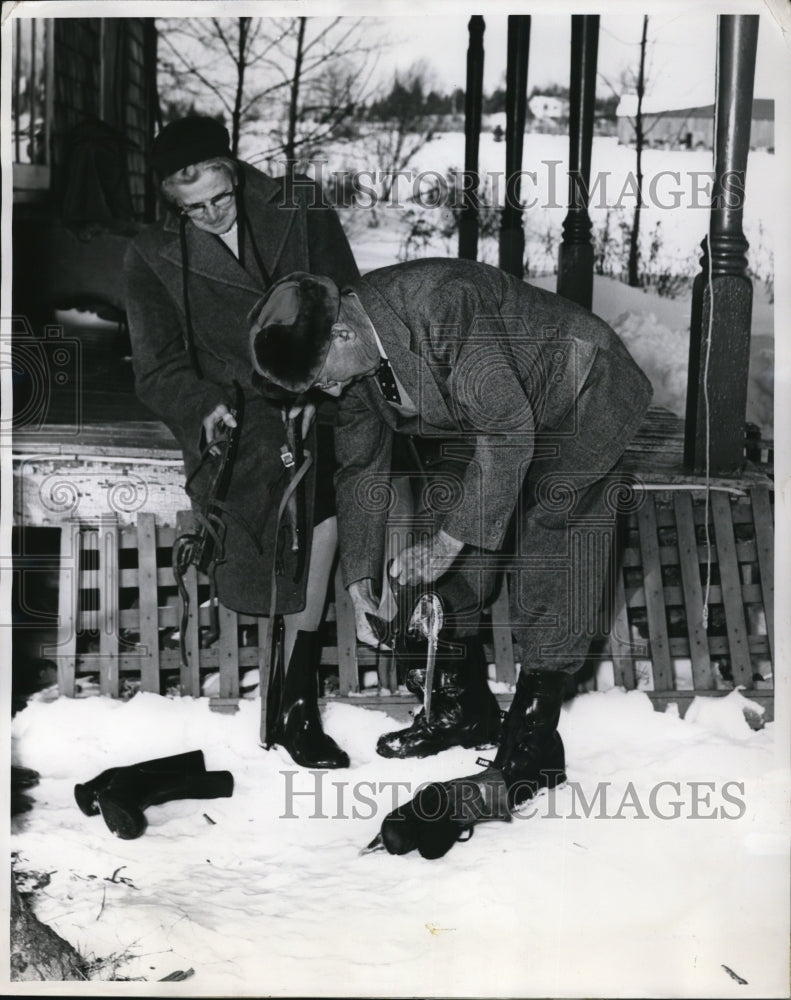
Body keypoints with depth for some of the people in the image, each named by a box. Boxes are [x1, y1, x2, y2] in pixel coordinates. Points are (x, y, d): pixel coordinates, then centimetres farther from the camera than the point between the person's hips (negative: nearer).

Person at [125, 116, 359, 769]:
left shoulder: (302, 212, 6)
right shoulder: (153, 258, 7)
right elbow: (158, 370, 7)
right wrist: (204, 405, -14)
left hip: (318, 391, 1)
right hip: (231, 411, -1)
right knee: (318, 492, -35)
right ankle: (297, 703, -24)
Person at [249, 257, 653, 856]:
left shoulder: (441, 304, -35)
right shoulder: (350, 361, -9)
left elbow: (508, 429, -33)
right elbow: (360, 468, 3)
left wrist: (447, 541, -28)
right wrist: (359, 582, -1)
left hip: (577, 408, -8)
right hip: (489, 426, 8)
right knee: (457, 578, 5)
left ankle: (530, 750, -4)